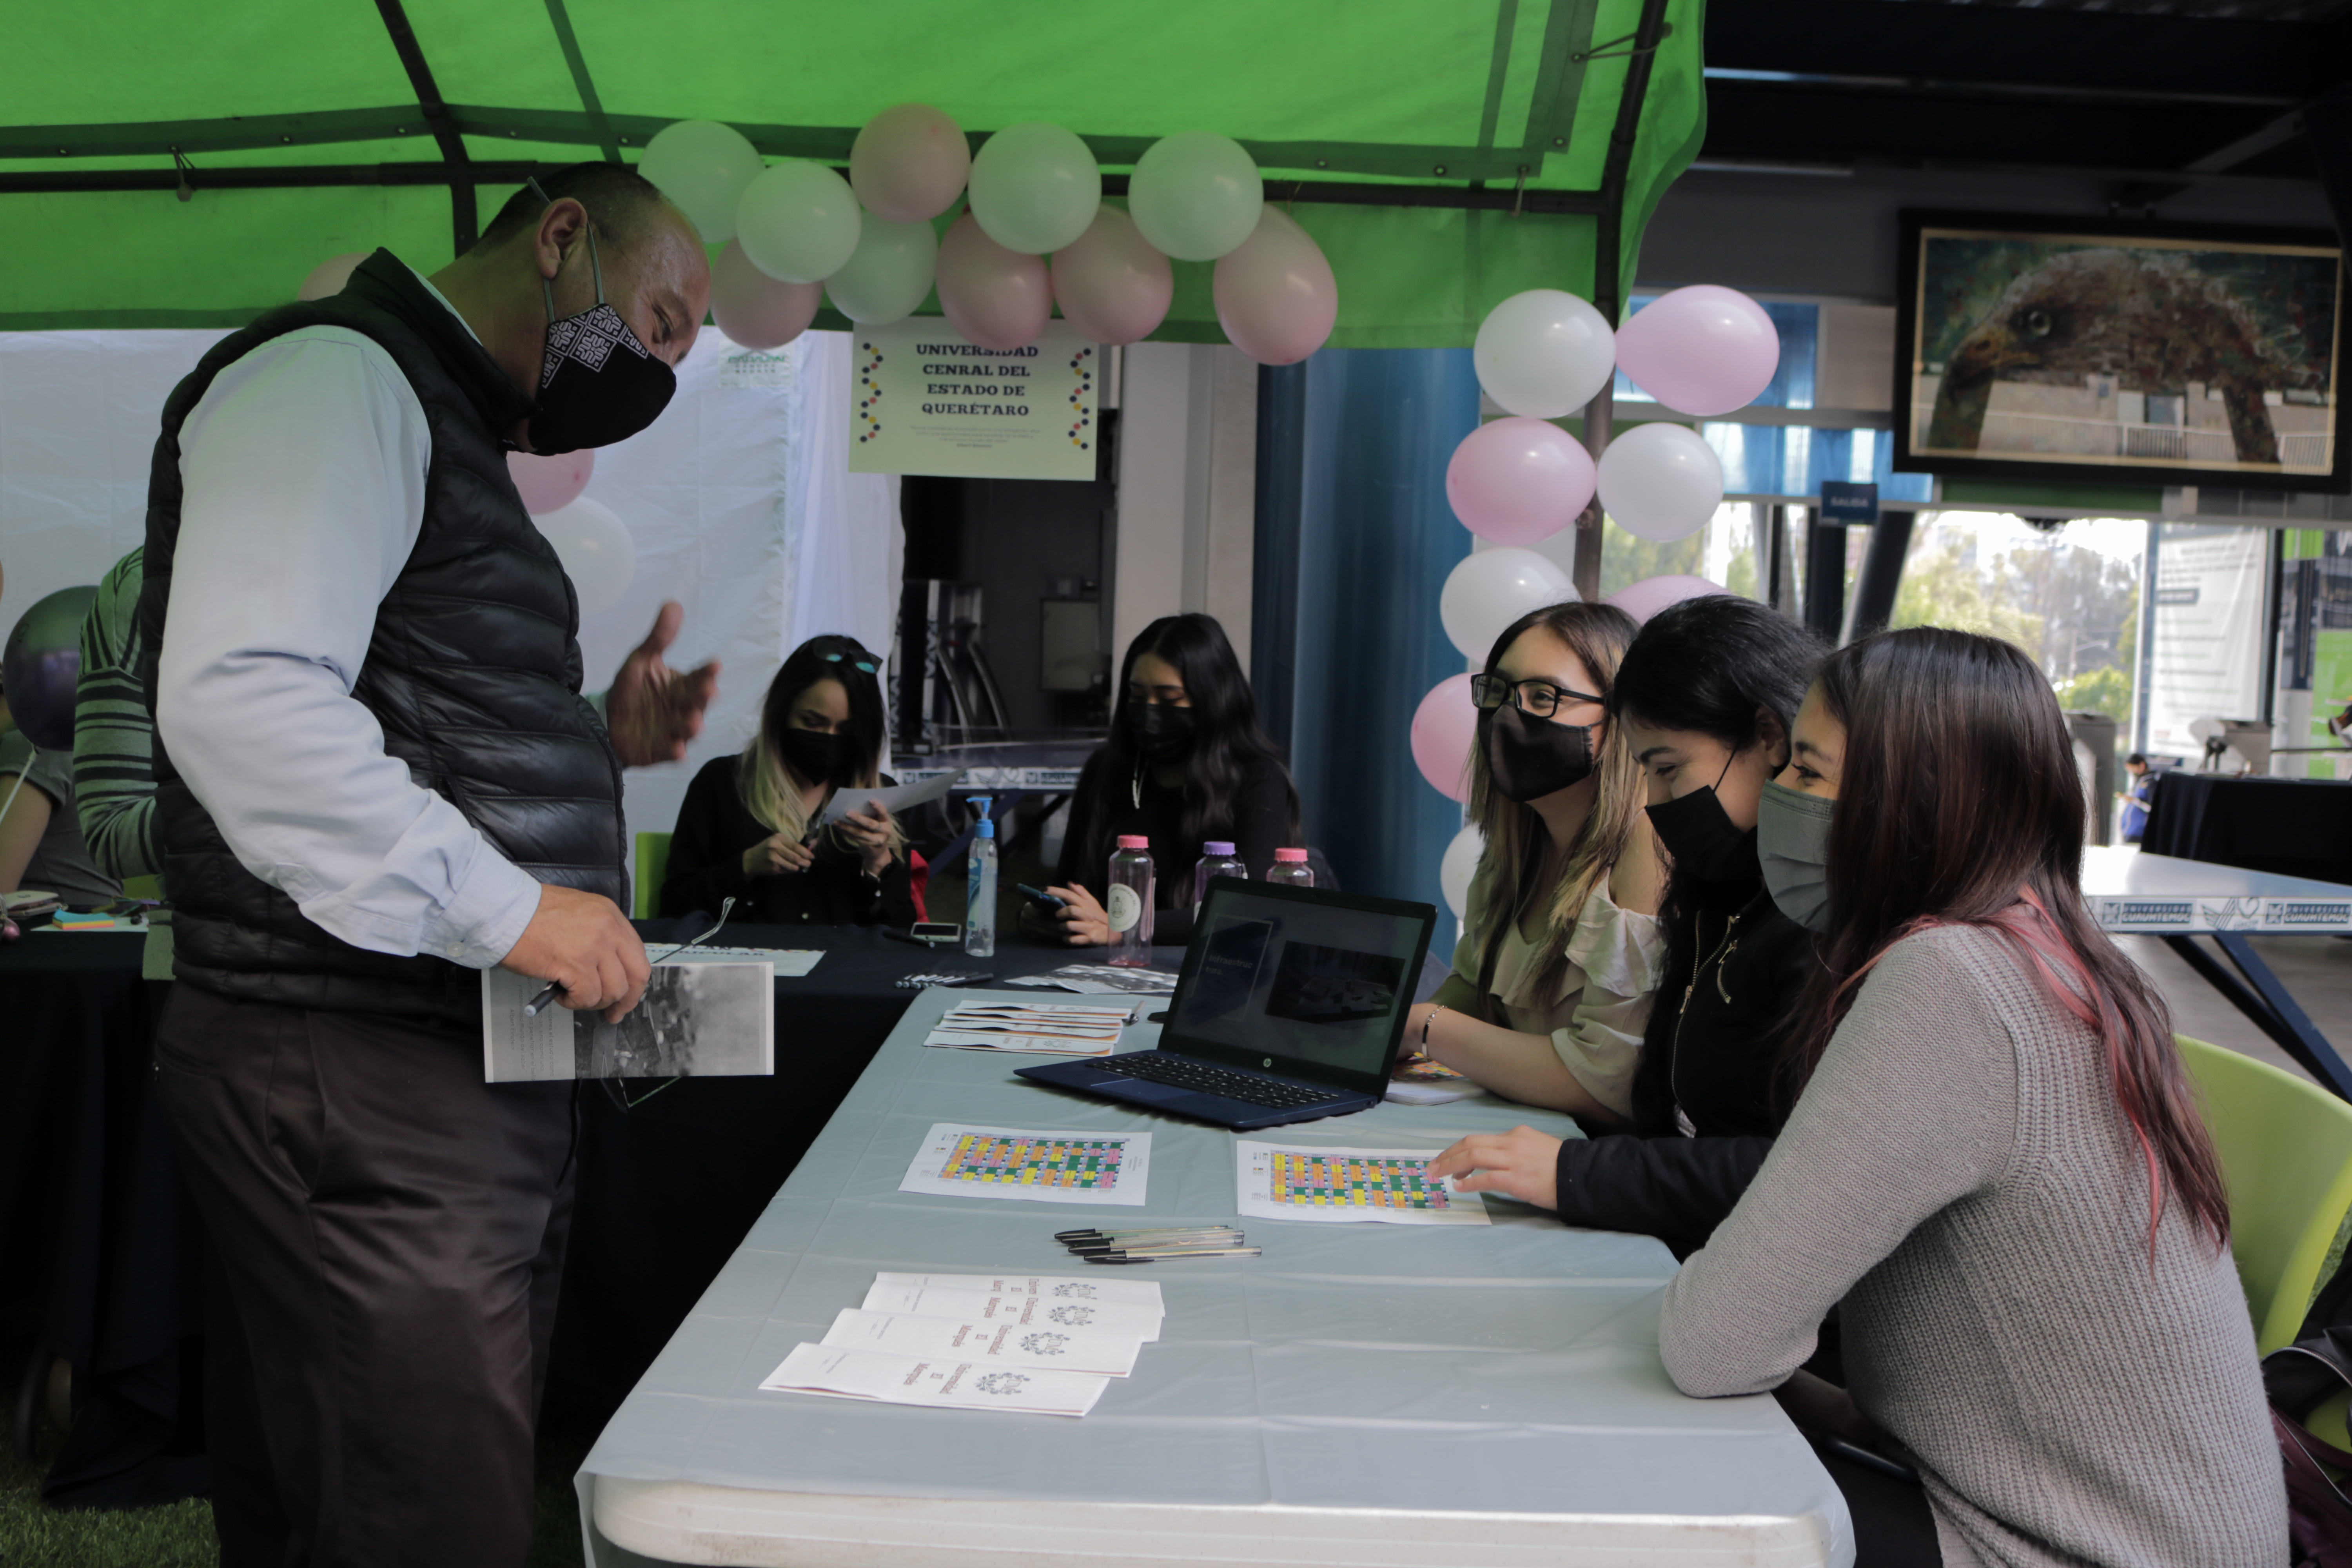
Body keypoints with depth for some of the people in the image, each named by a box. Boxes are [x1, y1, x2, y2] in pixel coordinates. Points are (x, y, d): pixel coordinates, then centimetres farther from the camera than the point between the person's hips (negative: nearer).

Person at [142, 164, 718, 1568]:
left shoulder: (447, 428, 23)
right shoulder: (336, 375, -9)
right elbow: (239, 697, -24)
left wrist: (598, 745, 11)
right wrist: (504, 905, -22)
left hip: (479, 1068, 10)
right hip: (359, 1077, -10)